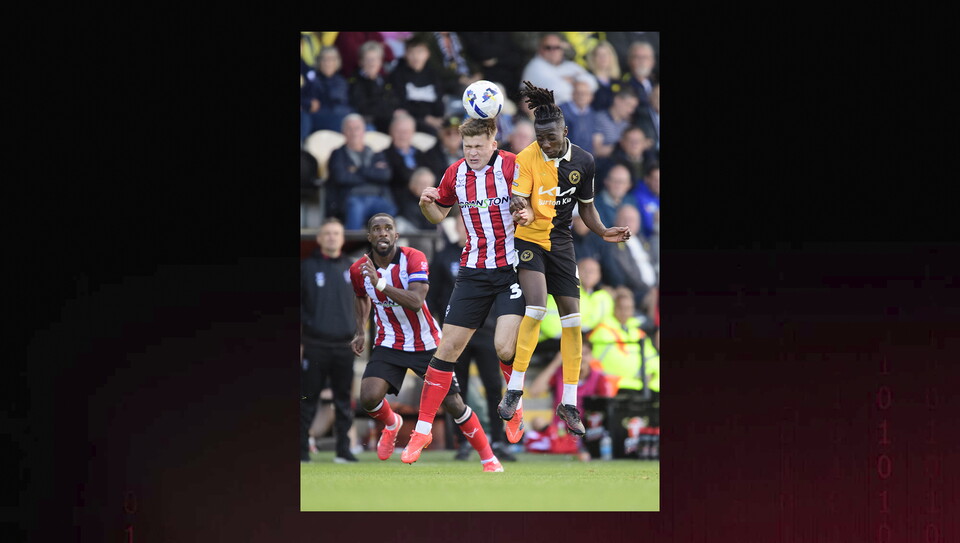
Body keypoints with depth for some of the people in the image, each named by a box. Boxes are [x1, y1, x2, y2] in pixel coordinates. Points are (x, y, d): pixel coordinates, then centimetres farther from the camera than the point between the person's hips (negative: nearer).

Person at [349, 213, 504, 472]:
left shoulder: (414, 259, -18)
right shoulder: (359, 270, -5)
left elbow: (416, 302, -33)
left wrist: (380, 284, -40)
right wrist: (360, 331, 10)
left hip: (427, 343, -2)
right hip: (389, 344, 2)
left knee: (453, 404, -2)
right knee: (368, 397, -20)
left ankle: (488, 458, 15)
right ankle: (391, 424, 16)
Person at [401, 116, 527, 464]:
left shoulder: (512, 167, -10)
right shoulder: (455, 174, 5)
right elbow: (439, 215, 19)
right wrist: (426, 204, -3)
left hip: (511, 269, -4)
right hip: (473, 273, 4)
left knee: (505, 348, -17)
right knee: (448, 348, 0)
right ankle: (423, 428, 6)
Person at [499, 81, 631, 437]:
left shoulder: (583, 162, 0)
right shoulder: (526, 158, -12)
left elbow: (585, 206, 11)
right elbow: (517, 200, -16)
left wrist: (603, 232, -5)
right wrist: (522, 212, -40)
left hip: (561, 242, 4)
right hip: (529, 239, -4)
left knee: (571, 317, 1)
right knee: (536, 307, -24)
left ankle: (569, 404, 10)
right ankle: (514, 391, -15)